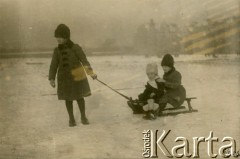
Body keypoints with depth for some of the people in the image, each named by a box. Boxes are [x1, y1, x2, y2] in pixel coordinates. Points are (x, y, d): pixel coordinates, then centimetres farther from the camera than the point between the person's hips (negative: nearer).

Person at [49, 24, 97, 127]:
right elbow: (53, 66, -4)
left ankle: (83, 117, 26)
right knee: (68, 99, 9)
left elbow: (84, 61, -19)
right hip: (64, 78, 2)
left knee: (79, 97, 7)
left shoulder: (75, 48, -12)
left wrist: (91, 72, -33)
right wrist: (52, 79, -16)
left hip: (77, 77, -2)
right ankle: (71, 118, 25)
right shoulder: (57, 50, -4)